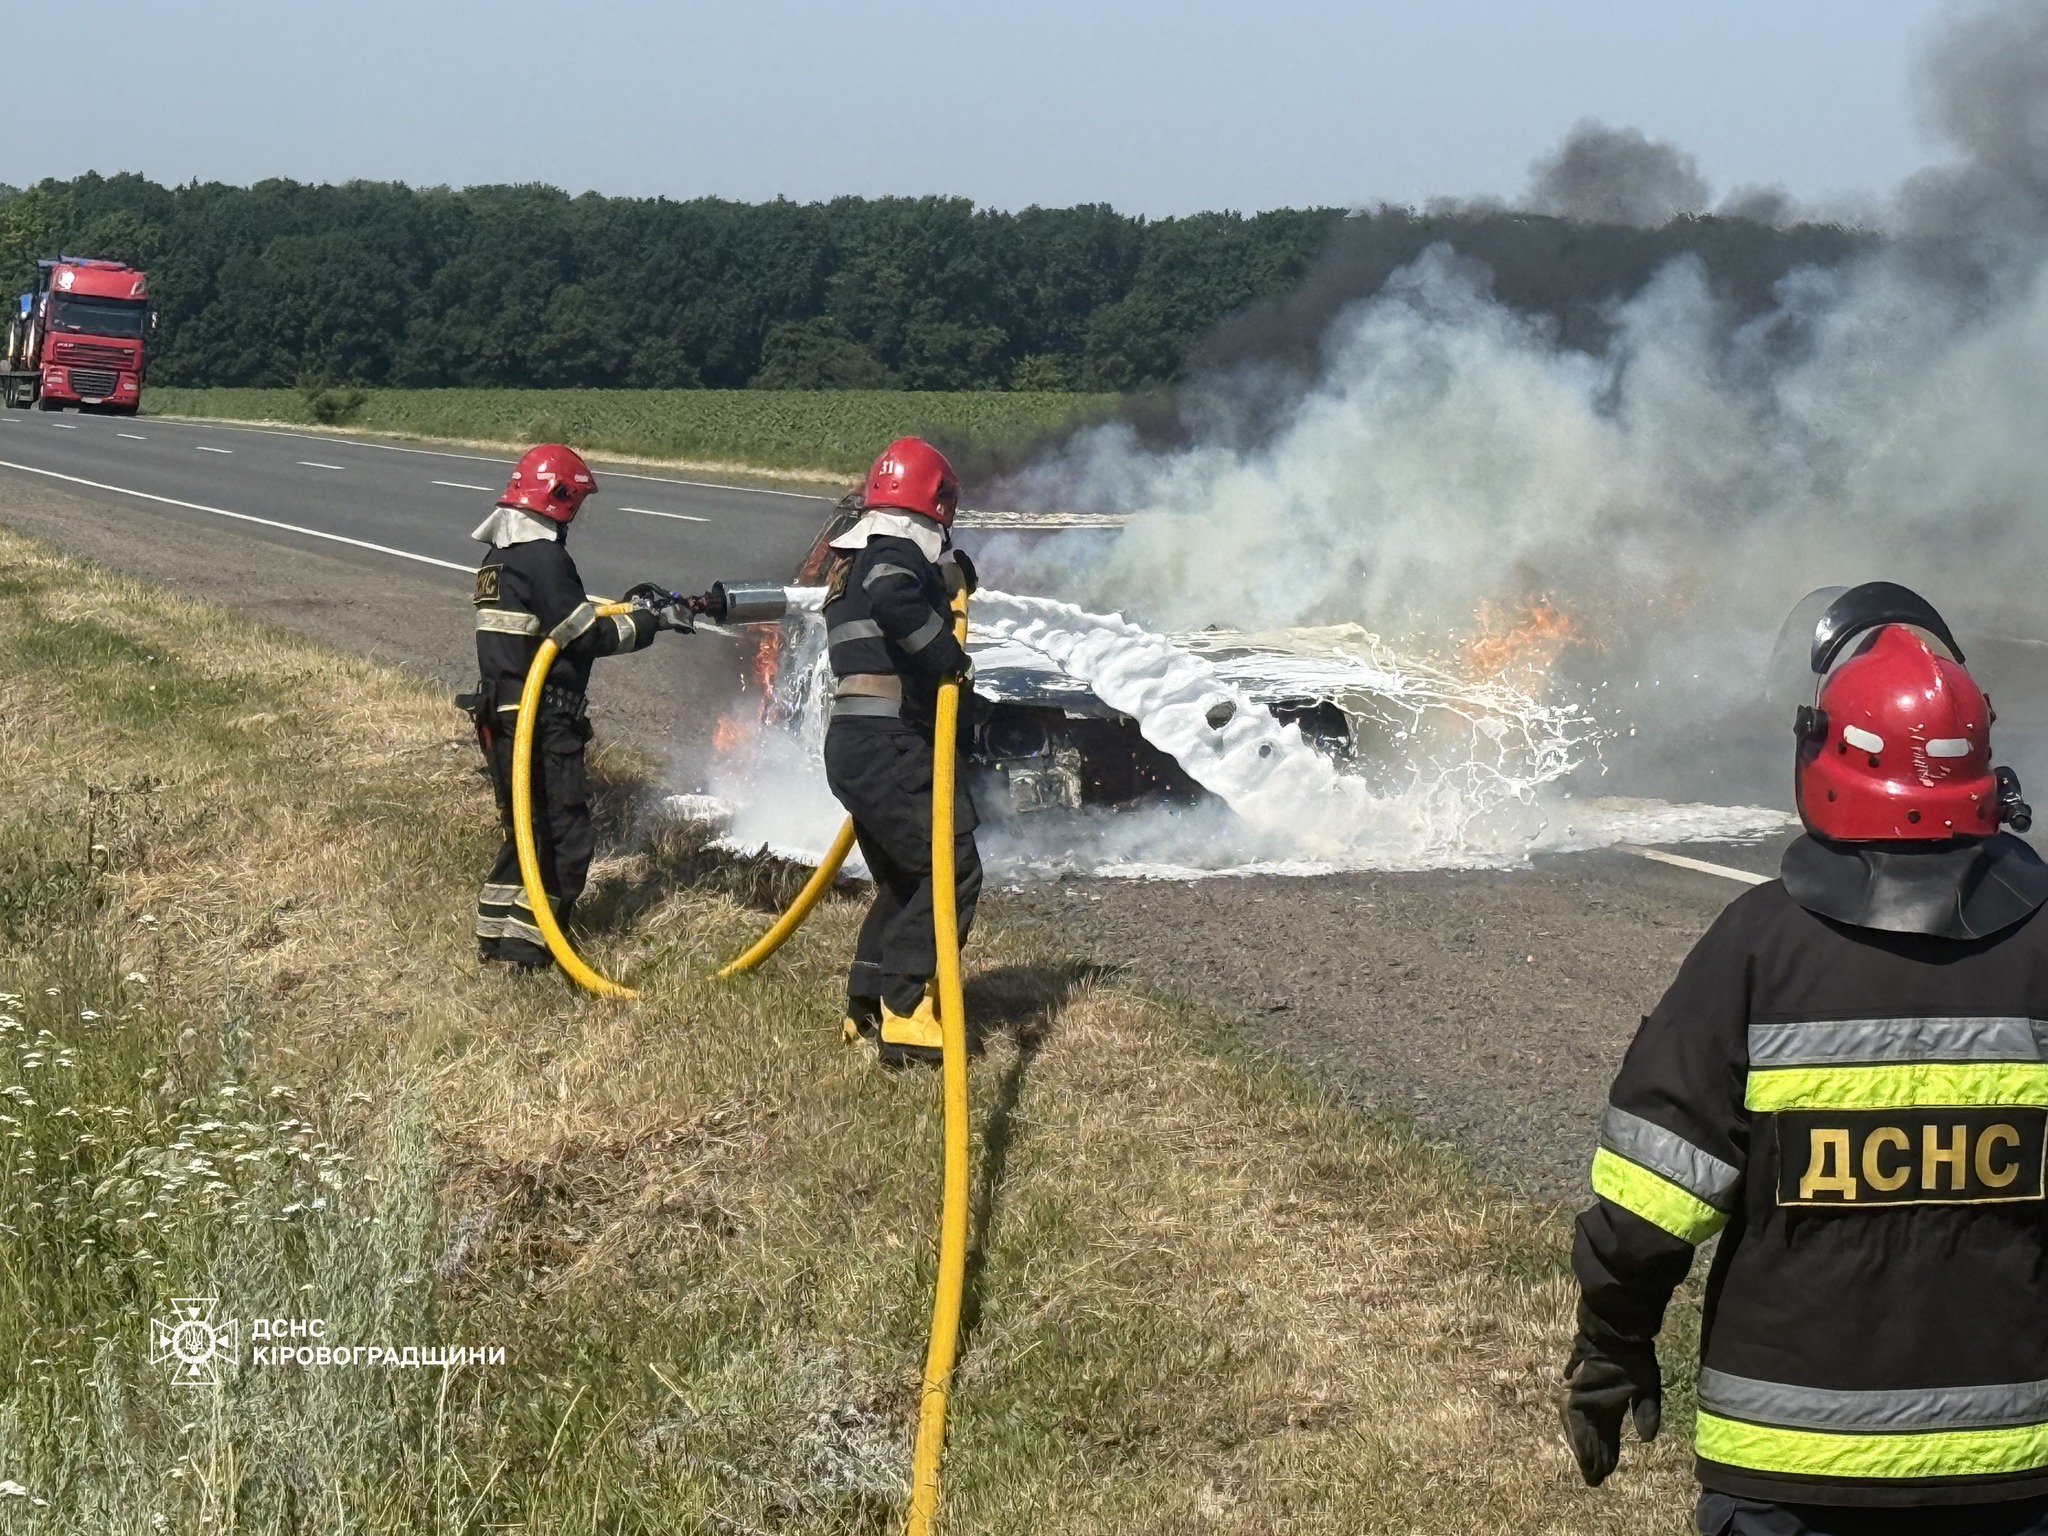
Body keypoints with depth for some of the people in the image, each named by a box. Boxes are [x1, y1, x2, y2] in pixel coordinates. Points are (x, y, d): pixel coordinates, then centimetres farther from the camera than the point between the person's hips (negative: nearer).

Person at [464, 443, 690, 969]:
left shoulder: (501, 556, 14)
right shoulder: (542, 558, -17)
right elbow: (588, 635, -18)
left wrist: (628, 605, 9)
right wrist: (650, 622, -7)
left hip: (501, 718, 10)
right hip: (542, 723, -10)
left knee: (526, 828, 20)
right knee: (564, 835, -2)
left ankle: (497, 933, 23)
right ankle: (527, 944, -2)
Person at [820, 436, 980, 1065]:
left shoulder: (854, 561, 21)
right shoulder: (898, 551, -10)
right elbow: (894, 600, -32)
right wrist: (950, 656, -23)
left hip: (853, 744, 10)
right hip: (889, 746, -10)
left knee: (903, 878, 21)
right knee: (950, 869, -9)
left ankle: (867, 1004, 24)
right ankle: (905, 1011, -13)